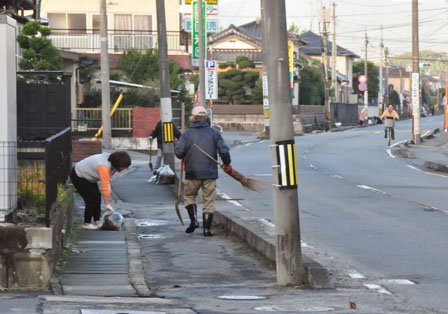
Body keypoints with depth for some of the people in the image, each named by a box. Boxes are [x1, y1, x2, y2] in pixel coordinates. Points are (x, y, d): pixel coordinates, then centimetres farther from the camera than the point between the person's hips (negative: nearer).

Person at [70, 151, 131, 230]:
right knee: (92, 198, -13)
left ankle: (97, 222, 8)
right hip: (78, 176, -10)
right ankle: (86, 223, -4)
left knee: (97, 197, 5)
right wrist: (107, 205, -34)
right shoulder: (104, 167, -35)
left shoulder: (110, 160, -7)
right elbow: (104, 188, -36)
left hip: (88, 176, 10)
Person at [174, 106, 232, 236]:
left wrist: (185, 158, 15)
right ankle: (207, 229, 4)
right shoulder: (214, 133, 1)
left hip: (192, 173, -1)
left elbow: (178, 151, -8)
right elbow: (223, 151, -4)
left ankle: (194, 220, -2)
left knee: (189, 196, 18)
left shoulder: (187, 134, -2)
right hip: (210, 172, 1)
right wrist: (227, 164, 13)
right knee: (209, 201, 6)